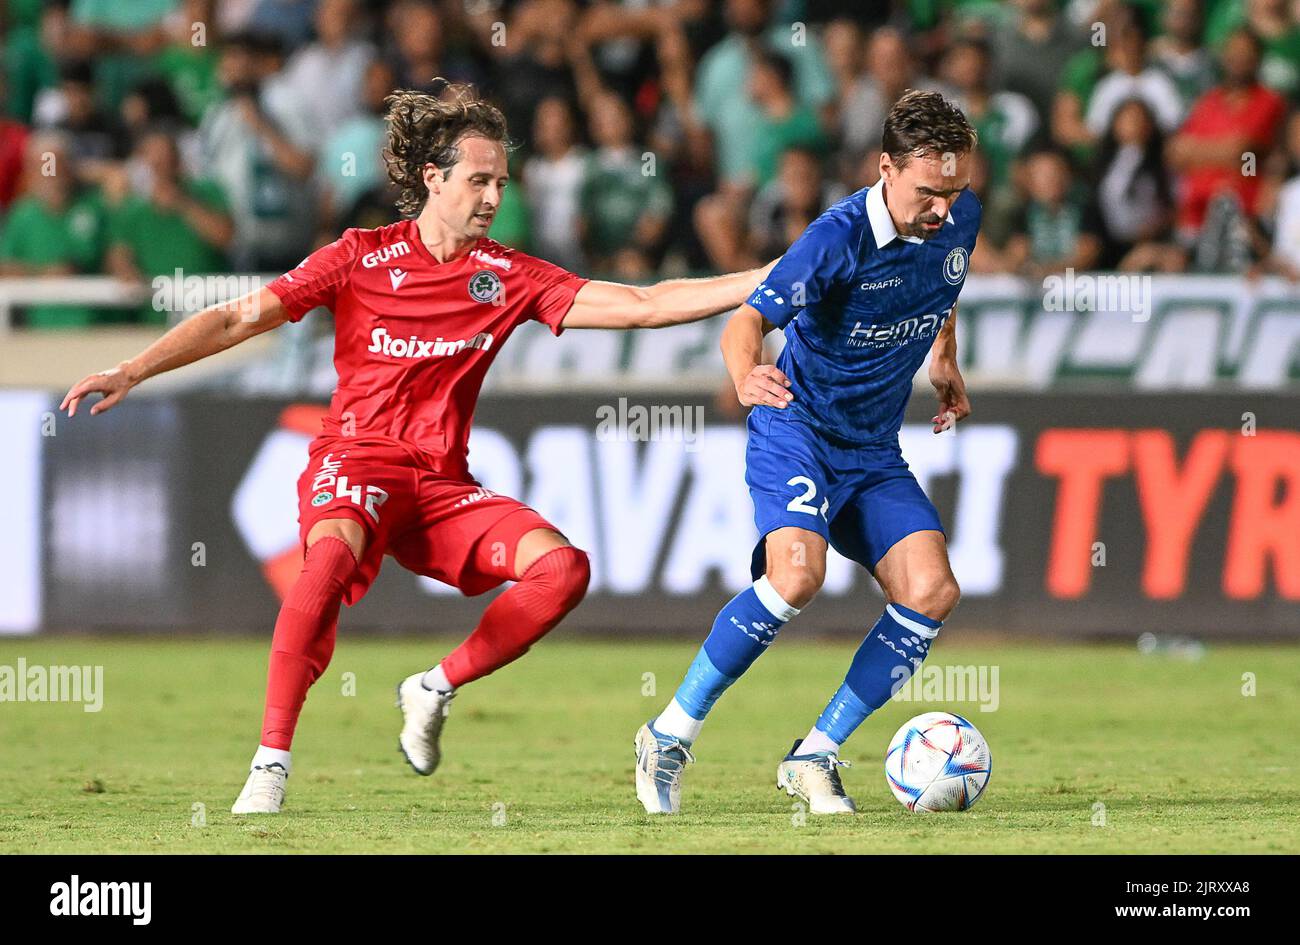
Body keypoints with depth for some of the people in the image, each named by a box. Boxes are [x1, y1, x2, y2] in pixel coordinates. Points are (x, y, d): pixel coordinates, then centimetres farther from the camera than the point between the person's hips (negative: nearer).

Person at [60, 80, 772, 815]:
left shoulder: (508, 277, 7)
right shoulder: (363, 258, 0)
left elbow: (641, 306, 4)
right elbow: (240, 319, 0)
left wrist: (767, 281, -3)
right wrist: (129, 374, -9)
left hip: (444, 483, 4)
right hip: (358, 459, -4)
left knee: (563, 568, -18)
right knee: (332, 556, -37)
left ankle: (436, 690, 2)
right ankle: (271, 764, -32)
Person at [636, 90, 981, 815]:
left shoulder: (961, 219, -2)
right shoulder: (839, 238, -22)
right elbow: (748, 321, -31)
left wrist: (945, 360, 20)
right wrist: (746, 375, -52)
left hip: (874, 454, 6)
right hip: (796, 432, -6)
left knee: (931, 591, -13)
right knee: (798, 573, -30)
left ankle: (815, 757, -1)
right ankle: (670, 738, -15)